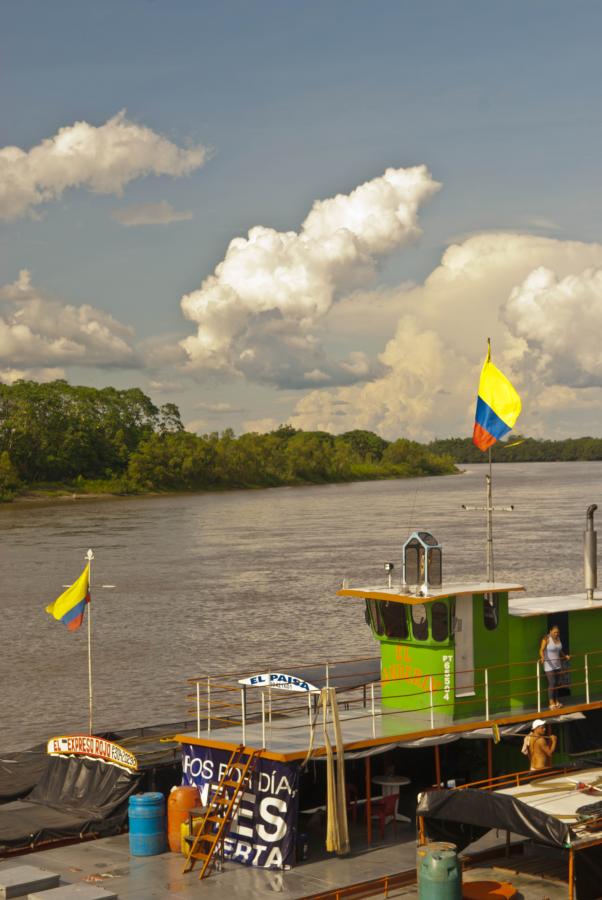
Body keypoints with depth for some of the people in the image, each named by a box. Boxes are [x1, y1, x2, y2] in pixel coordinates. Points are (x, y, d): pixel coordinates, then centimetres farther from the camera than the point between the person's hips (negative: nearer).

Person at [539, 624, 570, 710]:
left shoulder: (558, 638, 7)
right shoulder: (546, 639, -14)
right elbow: (541, 650, -24)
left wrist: (565, 656, 27)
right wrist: (542, 658, -40)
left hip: (558, 664, 6)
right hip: (549, 665, -6)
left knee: (557, 683, 8)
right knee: (552, 683, -9)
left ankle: (556, 701, 17)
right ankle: (551, 703, -5)